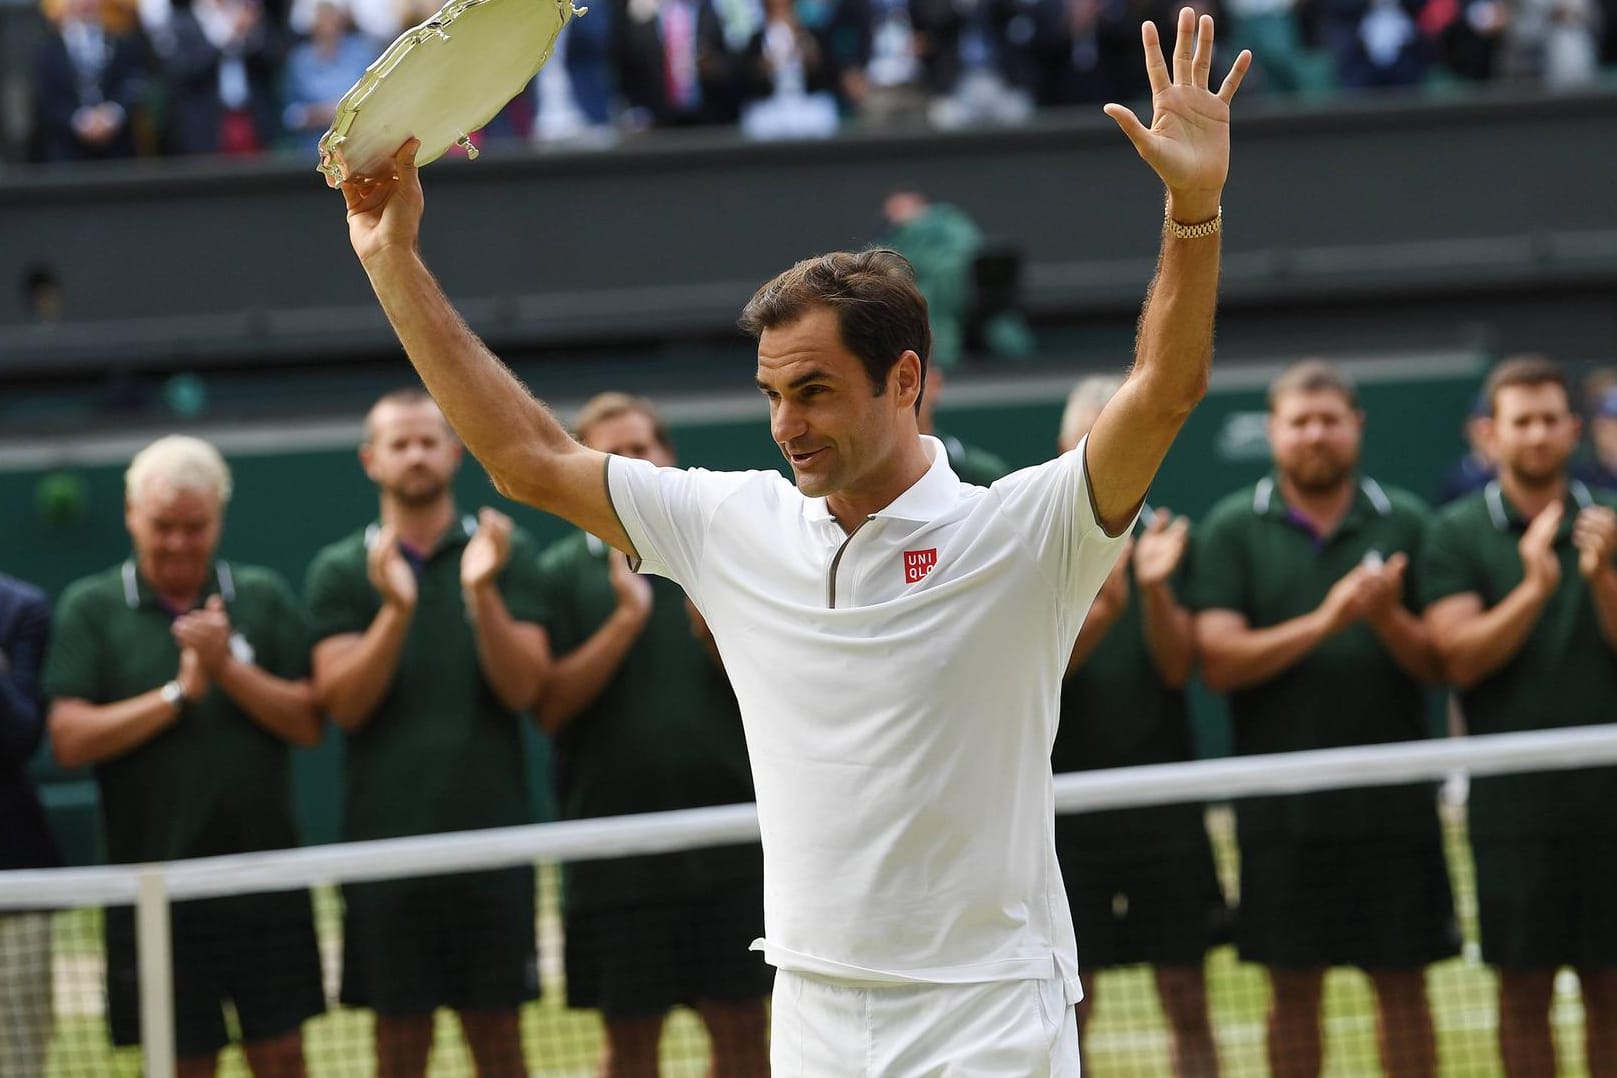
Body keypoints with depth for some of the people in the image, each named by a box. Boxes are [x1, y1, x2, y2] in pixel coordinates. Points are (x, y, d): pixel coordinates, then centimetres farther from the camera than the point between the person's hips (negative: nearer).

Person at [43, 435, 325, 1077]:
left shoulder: (264, 598, 6)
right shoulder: (91, 608, 2)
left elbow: (308, 722, -2)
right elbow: (70, 739, -8)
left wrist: (228, 669, -15)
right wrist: (179, 692, -12)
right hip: (155, 882, -1)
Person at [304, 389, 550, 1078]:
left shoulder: (507, 554, 6)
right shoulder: (339, 571, 6)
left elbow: (523, 686, -5)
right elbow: (343, 703, -5)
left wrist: (483, 593, -19)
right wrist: (395, 609, -19)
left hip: (491, 835, 0)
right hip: (386, 840, 0)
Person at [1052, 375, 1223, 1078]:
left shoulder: (1169, 541, 6)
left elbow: (1178, 665, -4)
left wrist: (1154, 590, -22)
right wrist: (1104, 608, -26)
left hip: (1164, 798, 2)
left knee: (1187, 1000, 3)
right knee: (1067, 1005, -1)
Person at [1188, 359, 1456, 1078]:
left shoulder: (1404, 522, 6)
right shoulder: (1233, 528, 3)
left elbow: (1437, 662, 2)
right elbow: (1218, 661, -7)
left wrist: (1389, 618, -18)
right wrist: (1322, 622, -18)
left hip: (1393, 802, 1)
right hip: (1282, 804, -1)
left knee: (1403, 986, 4)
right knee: (1293, 990, 5)